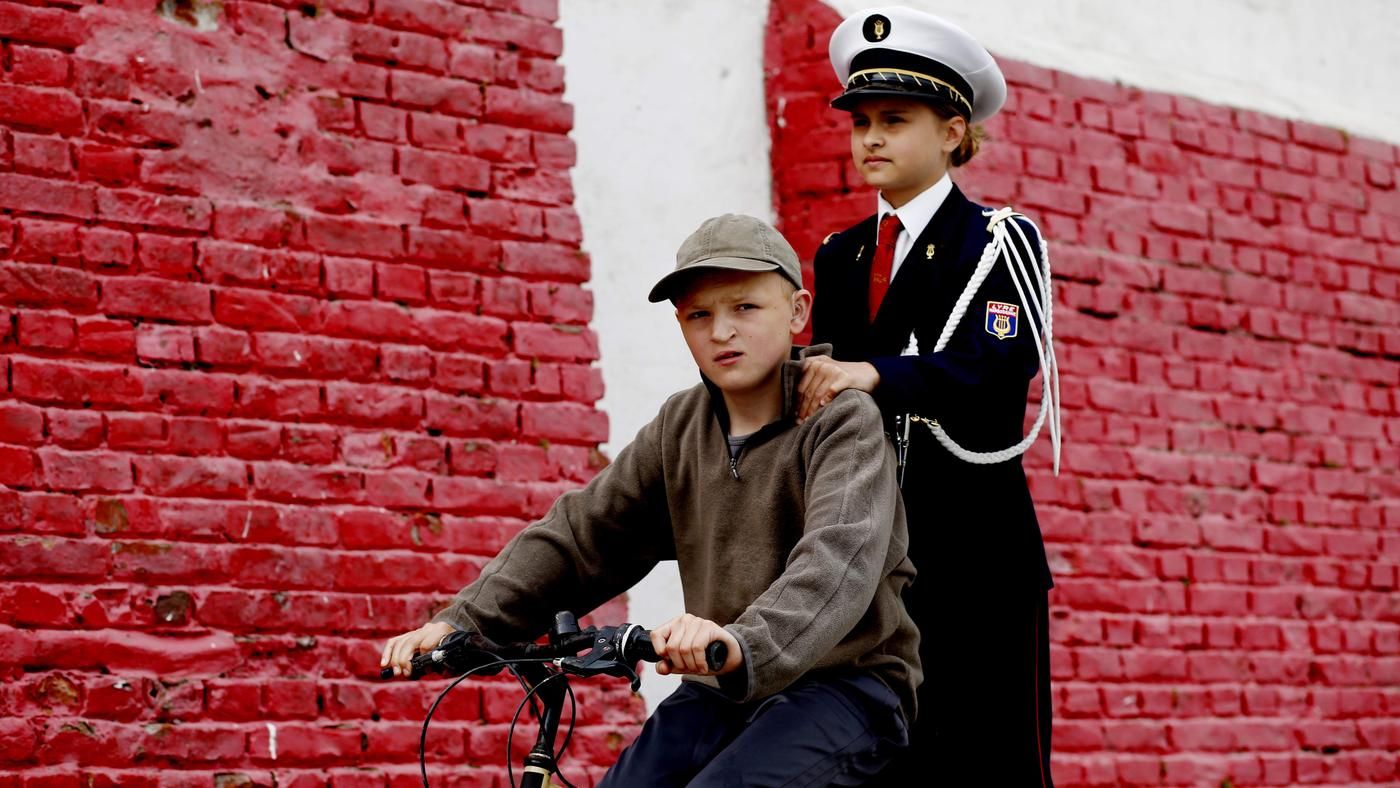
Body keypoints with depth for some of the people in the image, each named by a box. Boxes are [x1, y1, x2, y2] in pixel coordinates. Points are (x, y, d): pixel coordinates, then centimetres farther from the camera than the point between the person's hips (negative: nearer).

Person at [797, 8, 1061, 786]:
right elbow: (829, 388, 16)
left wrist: (874, 374, -29)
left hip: (976, 553, -5)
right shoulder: (839, 258, 18)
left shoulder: (1000, 241, 1)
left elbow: (999, 366, -16)